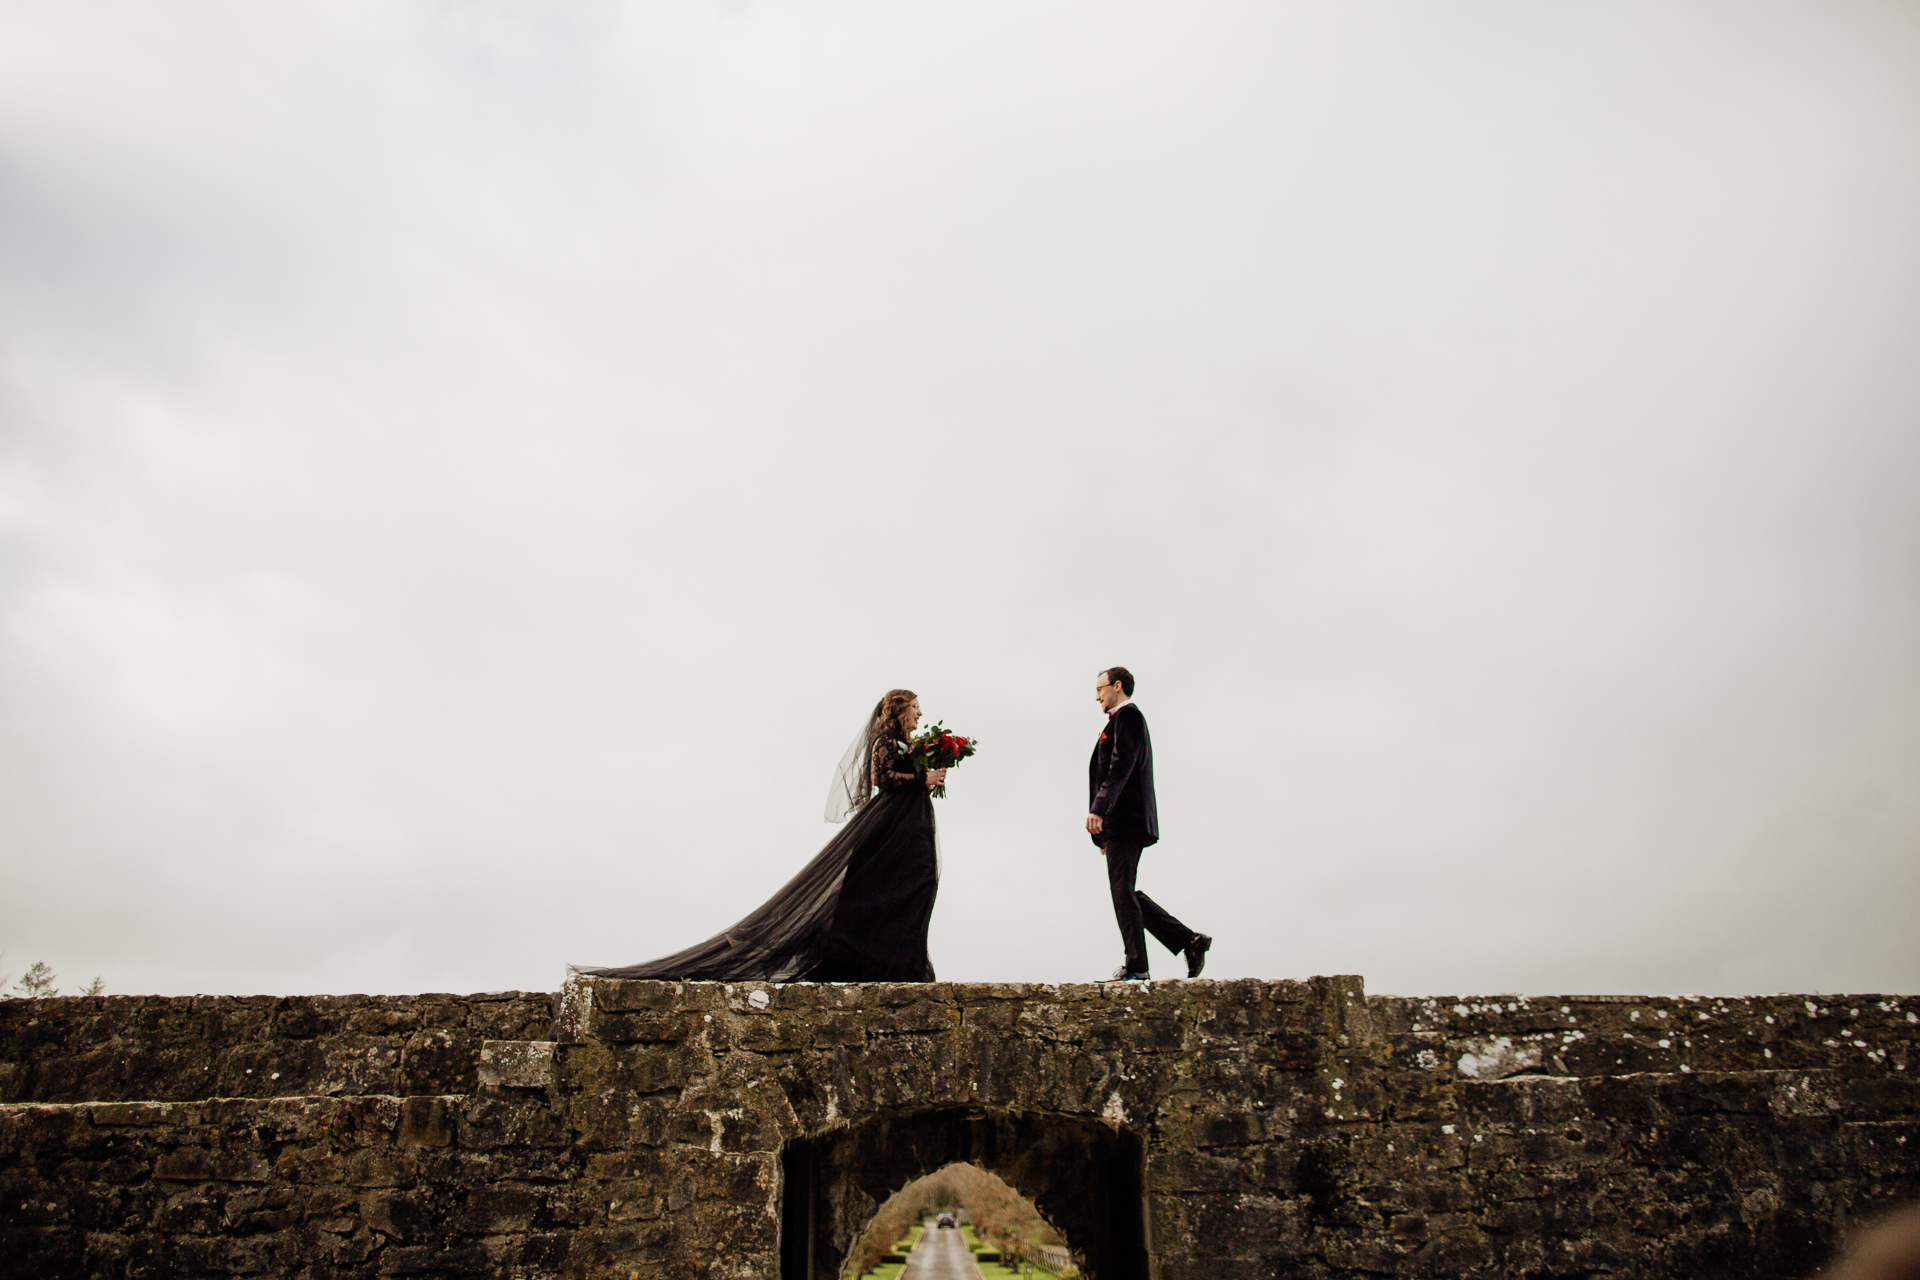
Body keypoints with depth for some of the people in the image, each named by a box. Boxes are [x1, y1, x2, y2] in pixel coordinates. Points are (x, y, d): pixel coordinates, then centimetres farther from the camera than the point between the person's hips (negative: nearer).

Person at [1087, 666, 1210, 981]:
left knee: (1122, 890, -9)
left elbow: (1121, 767, -19)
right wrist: (1105, 834, 25)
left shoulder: (1128, 716, -4)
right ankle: (1189, 941, 8)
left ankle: (1135, 967, -7)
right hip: (1121, 823, 10)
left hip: (1125, 820, -10)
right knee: (1125, 893, 9)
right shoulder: (1124, 720, 27)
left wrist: (1098, 809, -27)